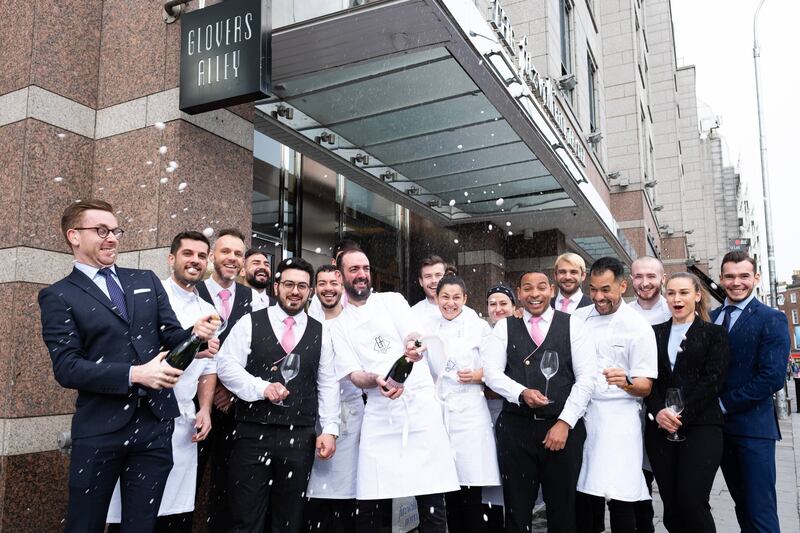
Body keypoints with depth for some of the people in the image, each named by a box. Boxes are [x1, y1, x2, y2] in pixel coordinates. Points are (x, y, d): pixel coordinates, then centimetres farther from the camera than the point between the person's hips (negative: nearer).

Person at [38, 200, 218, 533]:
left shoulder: (146, 281, 12)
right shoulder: (58, 296, -1)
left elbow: (170, 335, 6)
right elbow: (66, 367, -10)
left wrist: (195, 334, -18)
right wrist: (134, 374, -20)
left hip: (155, 421, 4)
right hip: (100, 427, -3)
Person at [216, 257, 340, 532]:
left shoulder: (320, 333, 9)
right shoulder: (250, 322, 3)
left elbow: (328, 385, 8)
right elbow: (226, 365, -4)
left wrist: (329, 430, 0)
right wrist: (262, 387, -18)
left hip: (300, 438, 2)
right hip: (253, 434, -2)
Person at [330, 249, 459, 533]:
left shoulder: (393, 300, 9)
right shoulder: (338, 326, 10)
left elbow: (413, 335, -7)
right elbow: (353, 373, 0)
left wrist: (413, 347, -32)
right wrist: (377, 381, -22)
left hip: (420, 406, -1)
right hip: (379, 414, 1)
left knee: (431, 499, -2)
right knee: (372, 499, 0)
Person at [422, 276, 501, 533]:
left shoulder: (480, 327, 2)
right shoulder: (428, 331, 11)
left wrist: (479, 375, -13)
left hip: (470, 414, -3)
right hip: (438, 413, 3)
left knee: (471, 493, -5)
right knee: (448, 491, 6)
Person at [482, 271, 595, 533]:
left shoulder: (571, 324, 4)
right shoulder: (504, 327, 6)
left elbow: (586, 376, -1)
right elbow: (491, 371, -3)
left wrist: (565, 422, -8)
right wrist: (522, 393, -20)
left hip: (562, 427, 0)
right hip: (515, 428, 0)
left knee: (562, 508, 12)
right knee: (517, 508, 9)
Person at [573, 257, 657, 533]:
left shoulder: (638, 327, -4)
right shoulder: (577, 318, 8)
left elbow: (645, 386, -6)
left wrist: (626, 382, -27)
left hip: (618, 417, -4)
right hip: (580, 413, 4)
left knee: (619, 498, -6)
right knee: (582, 493, 7)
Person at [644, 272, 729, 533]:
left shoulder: (715, 333, 6)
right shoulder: (654, 333, 14)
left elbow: (713, 380, -4)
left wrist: (681, 414, -13)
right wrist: (658, 411, -9)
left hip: (700, 426, -3)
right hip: (660, 427, 3)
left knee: (692, 501, -13)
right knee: (671, 505, 4)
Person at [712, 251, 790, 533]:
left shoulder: (772, 319, -6)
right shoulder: (711, 318, 10)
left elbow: (773, 377, -16)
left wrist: (724, 403, -13)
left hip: (752, 425, -5)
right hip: (719, 425, 5)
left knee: (760, 510, -3)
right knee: (742, 504, 16)